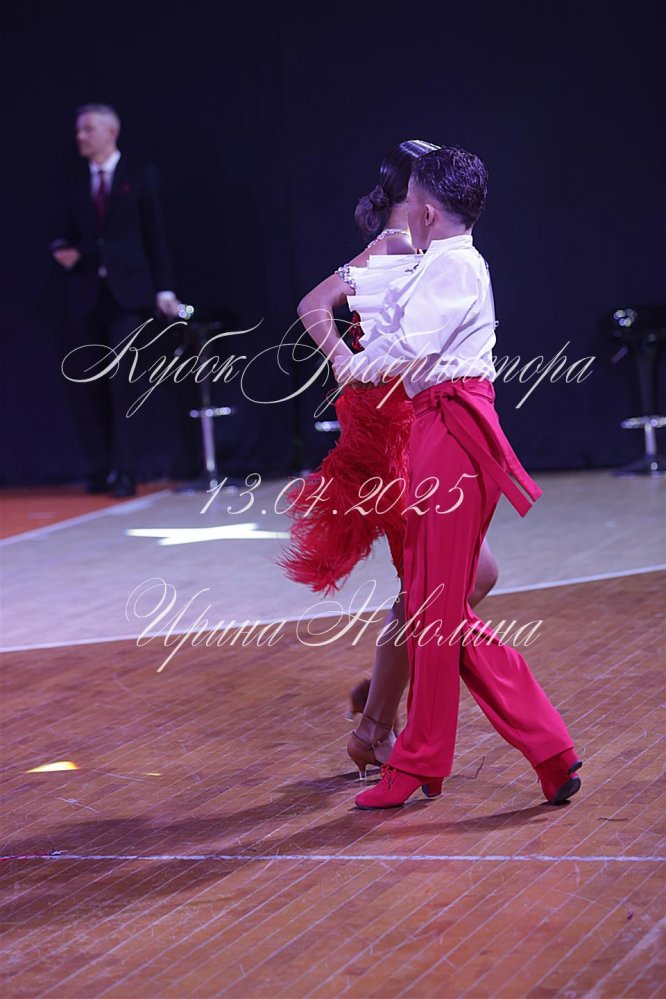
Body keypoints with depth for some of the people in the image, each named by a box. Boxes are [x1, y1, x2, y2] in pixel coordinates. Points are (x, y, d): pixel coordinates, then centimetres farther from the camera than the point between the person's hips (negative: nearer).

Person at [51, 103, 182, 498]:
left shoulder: (139, 178, 6)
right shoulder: (76, 187, 15)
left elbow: (156, 234, 4)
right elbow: (69, 238, 19)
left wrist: (164, 289, -3)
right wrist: (65, 253, -6)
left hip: (127, 292, -4)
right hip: (86, 296, 4)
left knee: (123, 383, -11)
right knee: (86, 386, 1)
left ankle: (125, 472, -9)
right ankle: (102, 469, 10)